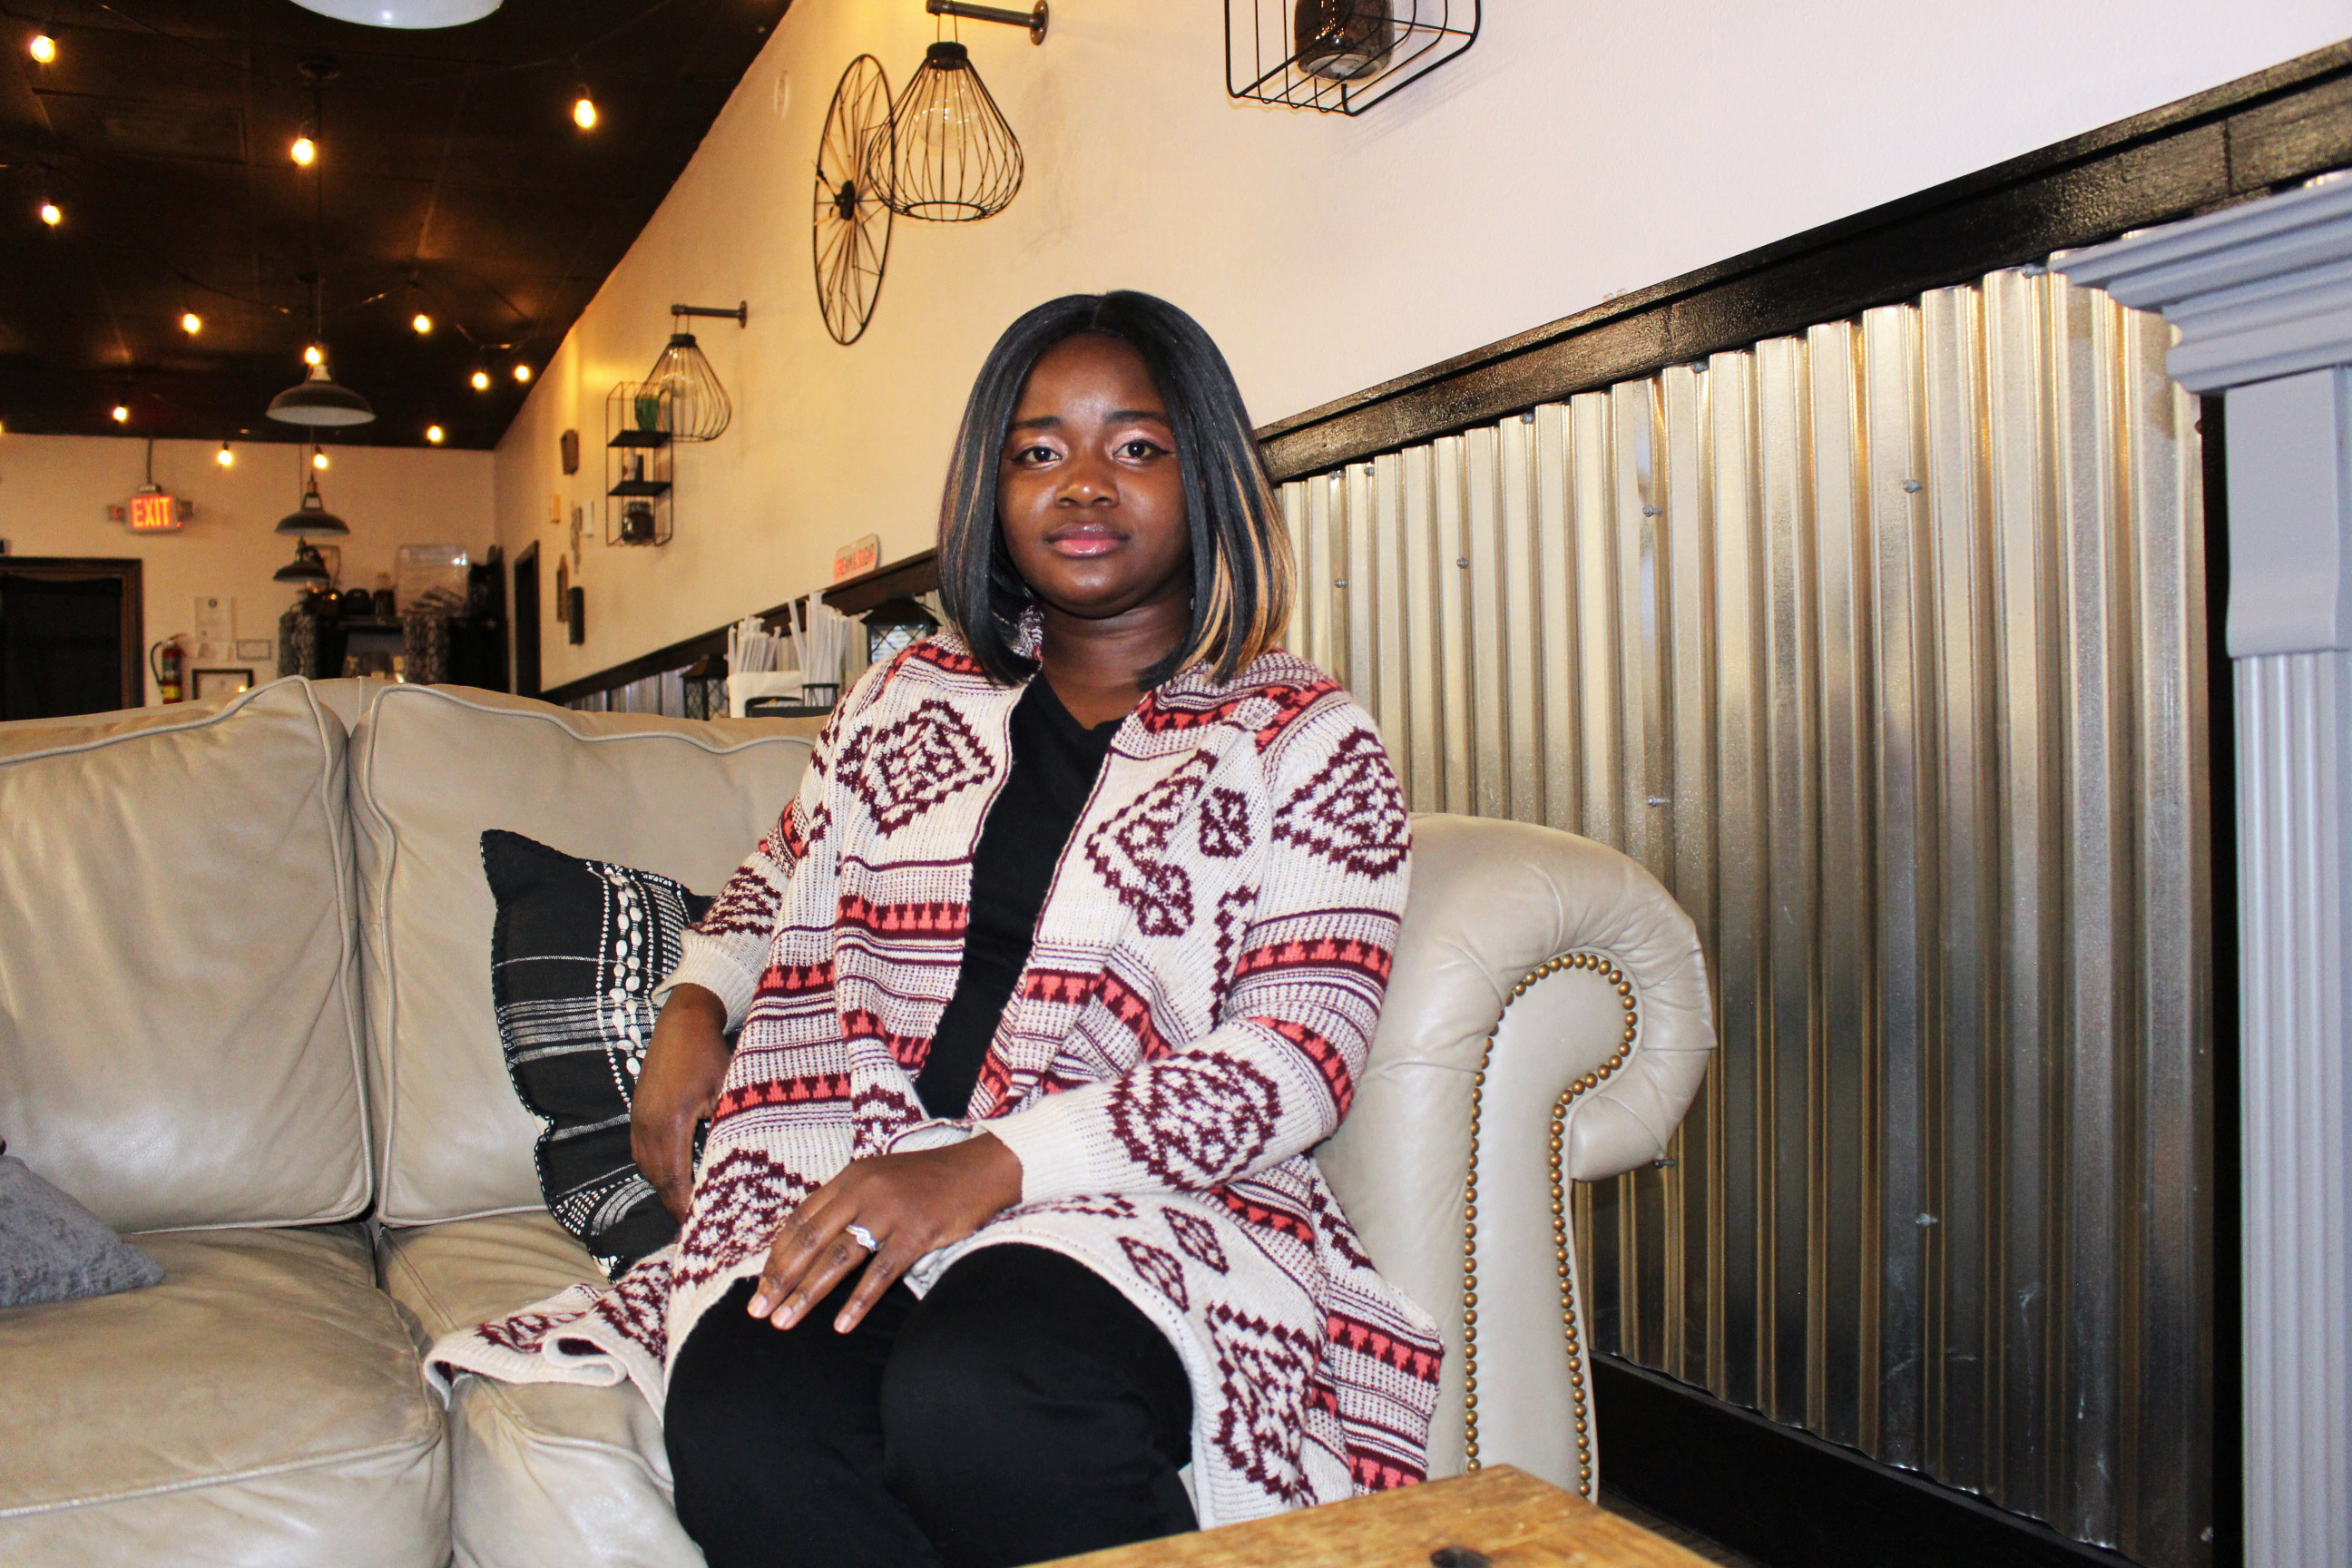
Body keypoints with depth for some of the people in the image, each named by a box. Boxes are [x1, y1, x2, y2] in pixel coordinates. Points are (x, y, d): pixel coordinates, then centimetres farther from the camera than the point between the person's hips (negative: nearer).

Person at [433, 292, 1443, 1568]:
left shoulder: (1304, 739, 5)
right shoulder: (911, 698, 19)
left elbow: (1300, 1057, -6)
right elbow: (784, 874, 36)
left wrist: (990, 1165, -16)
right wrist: (693, 1010, 14)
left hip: (1144, 1200, -2)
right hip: (851, 1180, 3)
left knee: (977, 1409, -36)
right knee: (741, 1438, -31)